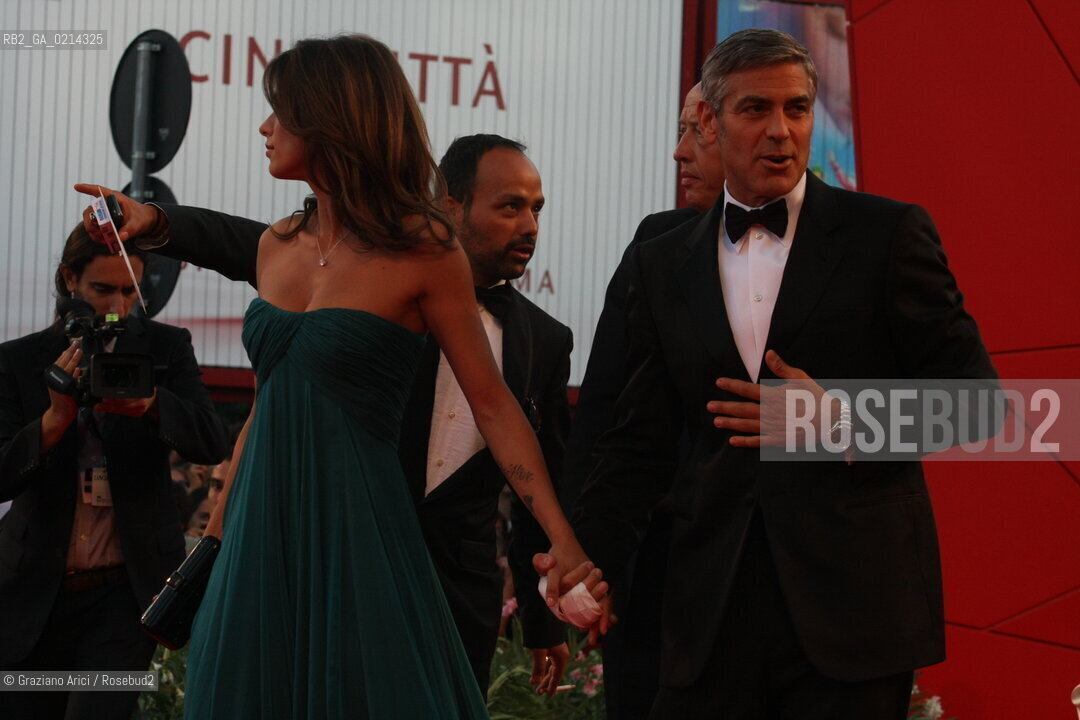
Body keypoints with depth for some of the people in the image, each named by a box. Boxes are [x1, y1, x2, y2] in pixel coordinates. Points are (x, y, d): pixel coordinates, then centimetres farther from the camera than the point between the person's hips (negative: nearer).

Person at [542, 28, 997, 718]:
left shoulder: (888, 233, 1)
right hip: (714, 603, 3)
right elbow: (641, 440, 11)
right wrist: (587, 553, -4)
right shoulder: (664, 266, 11)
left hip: (855, 594, -3)